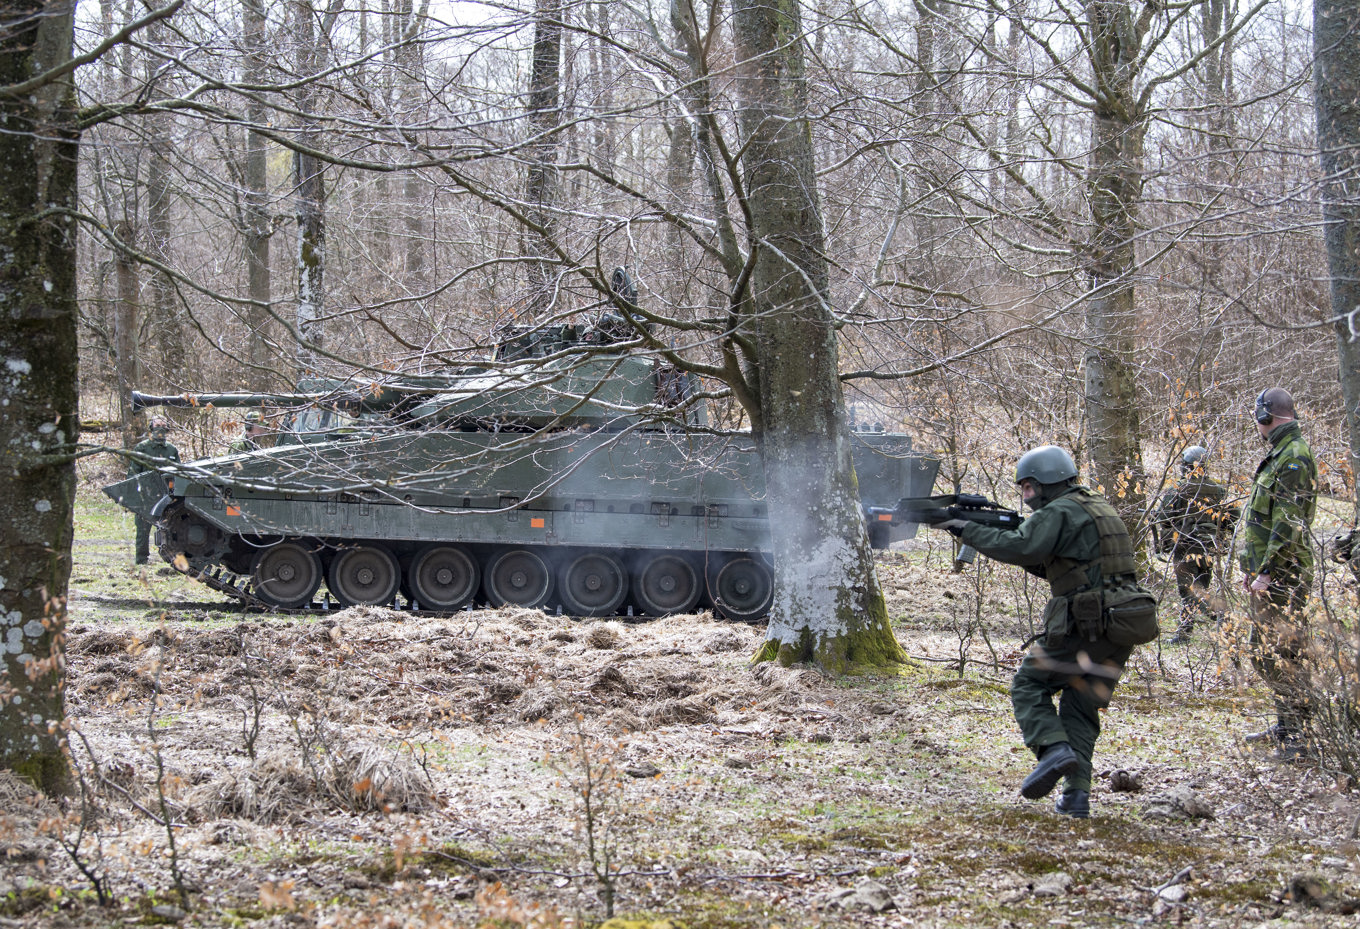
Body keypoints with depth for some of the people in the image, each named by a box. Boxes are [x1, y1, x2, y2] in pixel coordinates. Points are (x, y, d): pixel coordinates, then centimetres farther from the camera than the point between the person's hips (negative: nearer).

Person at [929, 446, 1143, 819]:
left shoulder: (1059, 512, -7)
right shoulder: (1099, 506, 22)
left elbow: (1021, 547, -22)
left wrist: (969, 531, -10)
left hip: (1083, 626, -8)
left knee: (1029, 685, 5)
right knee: (1080, 709, 12)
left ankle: (1053, 747, -15)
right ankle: (1076, 792, 5)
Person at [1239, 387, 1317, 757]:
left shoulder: (1294, 458, -16)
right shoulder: (1279, 454, 16)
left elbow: (1289, 525, -22)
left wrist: (1267, 571, -22)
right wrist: (1253, 569, 20)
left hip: (1281, 577, -10)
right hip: (1266, 575, 10)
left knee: (1283, 654, -9)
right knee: (1264, 653, 16)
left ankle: (1297, 734, -6)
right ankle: (1285, 725, 24)